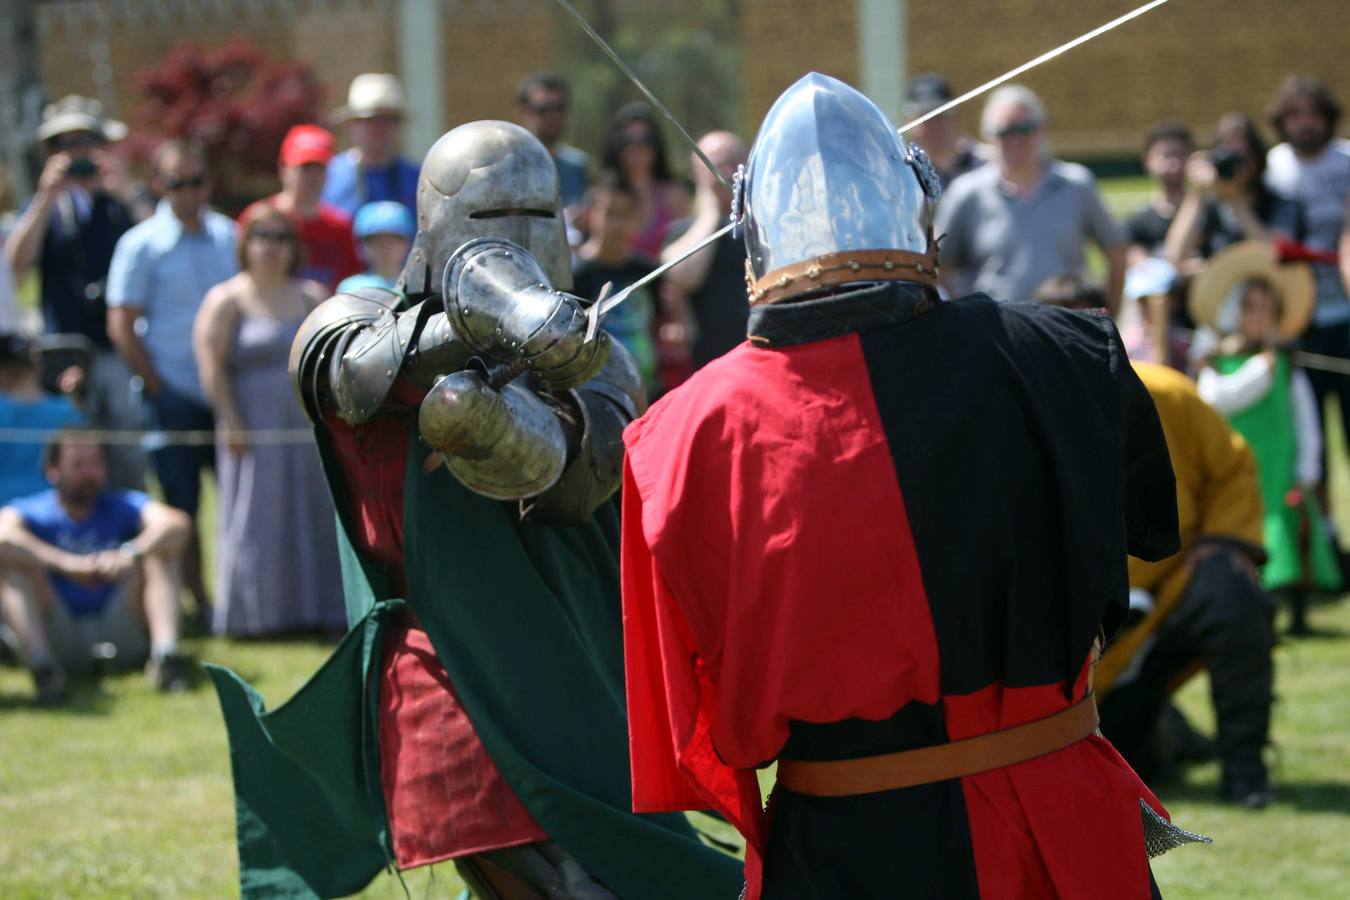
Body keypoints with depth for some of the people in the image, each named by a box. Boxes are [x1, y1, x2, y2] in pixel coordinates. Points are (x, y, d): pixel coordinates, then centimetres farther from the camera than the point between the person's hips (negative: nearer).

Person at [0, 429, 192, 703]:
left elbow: (177, 524, -16)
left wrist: (129, 554, -35)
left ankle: (165, 652, -34)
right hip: (59, 641, -1)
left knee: (162, 548, -13)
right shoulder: (32, 512, 1)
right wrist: (66, 564, -37)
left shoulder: (122, 507, 6)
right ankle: (41, 664, -40)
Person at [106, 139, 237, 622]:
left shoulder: (228, 236, 8)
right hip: (175, 395, -4)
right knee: (183, 505, 2)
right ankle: (199, 602, 9)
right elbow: (121, 327, -5)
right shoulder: (141, 244, -4)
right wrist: (158, 388, -8)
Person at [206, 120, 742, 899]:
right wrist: (492, 319, -40)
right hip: (467, 708, -5)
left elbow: (579, 473, -14)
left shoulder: (592, 363, 8)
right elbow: (357, 369, -21)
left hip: (582, 708, 5)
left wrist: (515, 423, -39)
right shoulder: (355, 323, 4)